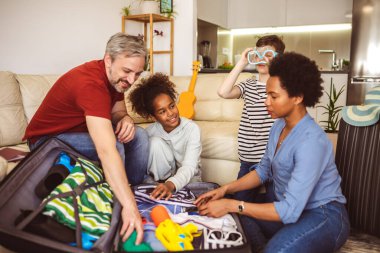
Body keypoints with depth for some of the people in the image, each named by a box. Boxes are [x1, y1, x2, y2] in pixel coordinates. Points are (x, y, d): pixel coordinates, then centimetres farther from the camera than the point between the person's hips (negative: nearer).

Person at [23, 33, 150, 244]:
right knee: (114, 145, -31)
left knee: (139, 135, -7)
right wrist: (128, 206, -50)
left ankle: (136, 191, 4)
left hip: (81, 131, 8)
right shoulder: (90, 83, -36)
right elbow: (107, 151, -46)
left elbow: (117, 112, 2)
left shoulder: (116, 77, -8)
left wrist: (126, 119, -24)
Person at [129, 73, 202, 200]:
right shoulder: (151, 131, -12)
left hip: (187, 179, -3)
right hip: (162, 178, 3)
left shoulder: (192, 129, -22)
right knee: (155, 142, -24)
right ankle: (157, 185, -13)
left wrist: (171, 184, -52)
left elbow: (189, 167, -33)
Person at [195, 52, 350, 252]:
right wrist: (225, 189, -5)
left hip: (322, 214, -7)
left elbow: (290, 211, -31)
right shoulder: (279, 126, -2)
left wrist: (231, 205, -30)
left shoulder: (311, 142, -29)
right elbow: (263, 170, 9)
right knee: (235, 216, -6)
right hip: (287, 203, 8)